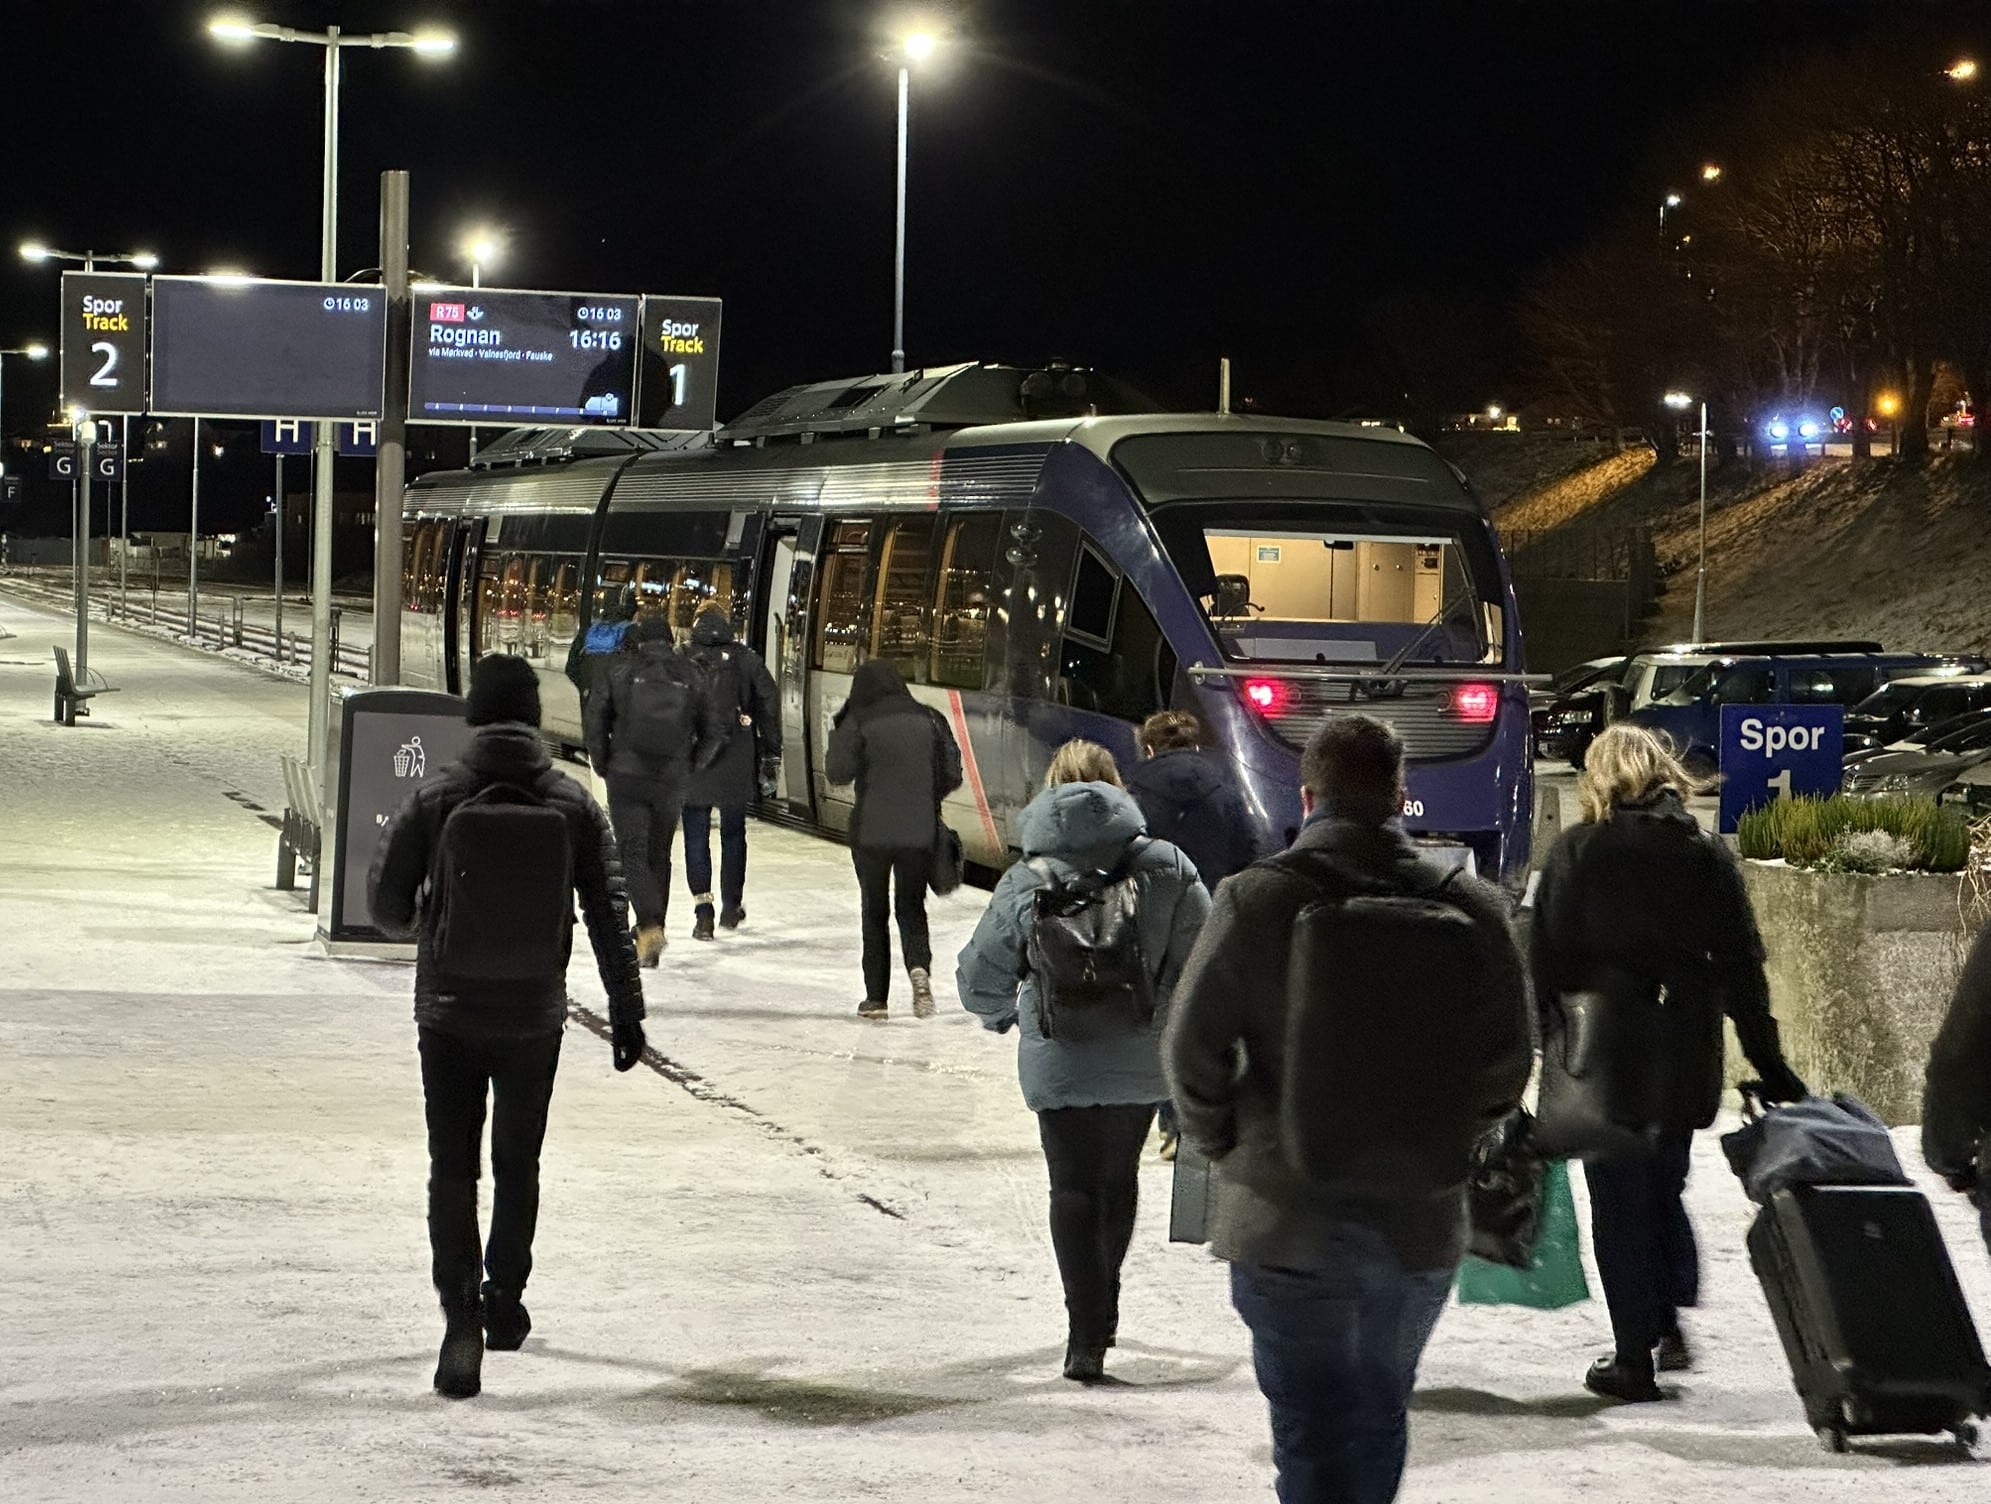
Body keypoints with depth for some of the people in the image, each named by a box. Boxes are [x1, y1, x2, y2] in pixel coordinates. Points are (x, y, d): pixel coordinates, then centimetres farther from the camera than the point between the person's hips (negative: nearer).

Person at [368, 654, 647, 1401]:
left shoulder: (436, 800, -10)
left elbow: (386, 902, -3)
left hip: (450, 1013, -2)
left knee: (452, 1170, 2)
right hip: (535, 1018, 2)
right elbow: (610, 916, -3)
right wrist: (626, 1010, 4)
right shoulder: (573, 805, -5)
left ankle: (462, 1317, -13)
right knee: (517, 1164, 19)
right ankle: (504, 1298, 31)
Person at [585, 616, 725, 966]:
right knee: (659, 855, 17)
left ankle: (649, 926, -20)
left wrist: (603, 765, 6)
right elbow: (711, 734, 3)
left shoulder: (622, 671, -3)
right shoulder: (691, 677, 3)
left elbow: (596, 717, -6)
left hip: (627, 777, -3)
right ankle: (652, 928, 23)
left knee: (633, 854, -2)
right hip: (672, 781, 3)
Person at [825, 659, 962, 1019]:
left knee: (875, 911, 11)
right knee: (912, 907, 14)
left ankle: (877, 998, 10)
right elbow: (952, 775, 2)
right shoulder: (929, 720, 1)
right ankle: (919, 966, -15)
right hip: (920, 832, 2)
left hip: (872, 831, -2)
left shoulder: (858, 723, -8)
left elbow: (840, 772, -9)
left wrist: (838, 732, 4)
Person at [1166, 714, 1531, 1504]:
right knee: (1379, 1415, 22)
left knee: (1312, 1430, 1)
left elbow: (1192, 1050, -10)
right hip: (1422, 1222, 3)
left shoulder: (1257, 899, -13)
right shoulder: (1472, 909, -4)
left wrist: (1226, 1145, 7)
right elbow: (1506, 1063, 1)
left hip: (1288, 1222, -3)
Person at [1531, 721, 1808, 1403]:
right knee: (1664, 1187, 21)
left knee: (1620, 1201, 3)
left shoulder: (1576, 850, -4)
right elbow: (1742, 965, 4)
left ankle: (1634, 1356, 2)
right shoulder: (1707, 853, 4)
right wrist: (1768, 1064, 7)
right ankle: (1669, 1325, 11)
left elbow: (1547, 957, -7)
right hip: (1685, 1057, 3)